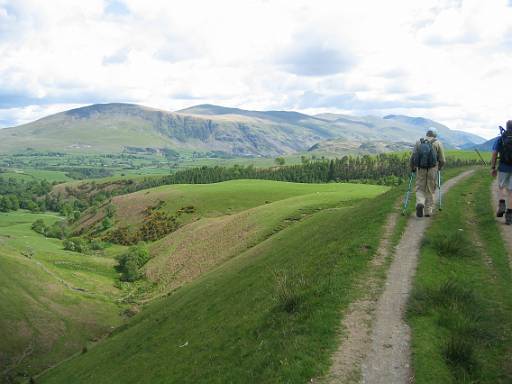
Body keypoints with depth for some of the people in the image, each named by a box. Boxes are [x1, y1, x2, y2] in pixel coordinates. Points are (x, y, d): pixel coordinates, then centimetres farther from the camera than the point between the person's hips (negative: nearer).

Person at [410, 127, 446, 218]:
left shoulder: (419, 142, 7)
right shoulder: (438, 143, 4)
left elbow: (412, 157, 3)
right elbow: (442, 160, 3)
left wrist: (412, 168, 18)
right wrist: (439, 167, 23)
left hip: (420, 170, 1)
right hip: (432, 170, -1)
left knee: (420, 189, 10)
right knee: (430, 191, 12)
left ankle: (420, 203, -18)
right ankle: (428, 211, 15)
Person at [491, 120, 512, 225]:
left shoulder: (500, 138, 1)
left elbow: (494, 154, -2)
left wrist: (493, 168, 4)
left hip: (503, 167, 0)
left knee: (501, 187, 22)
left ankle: (501, 204, -1)